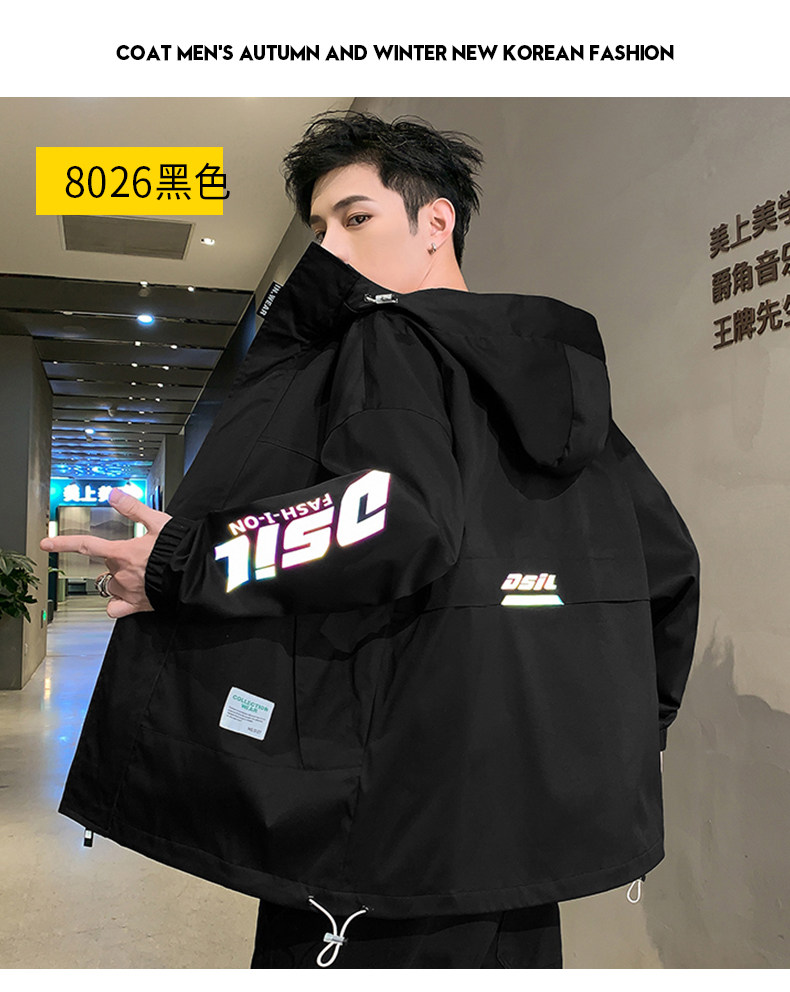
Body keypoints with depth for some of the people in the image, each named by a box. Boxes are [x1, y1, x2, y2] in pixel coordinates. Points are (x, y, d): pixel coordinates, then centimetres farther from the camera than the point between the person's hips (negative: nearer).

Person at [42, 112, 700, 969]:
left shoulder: (391, 341, -9)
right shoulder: (560, 363, 13)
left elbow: (396, 520, -30)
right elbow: (669, 561, 15)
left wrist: (180, 565, -19)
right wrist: (632, 730, 21)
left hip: (401, 826, -7)